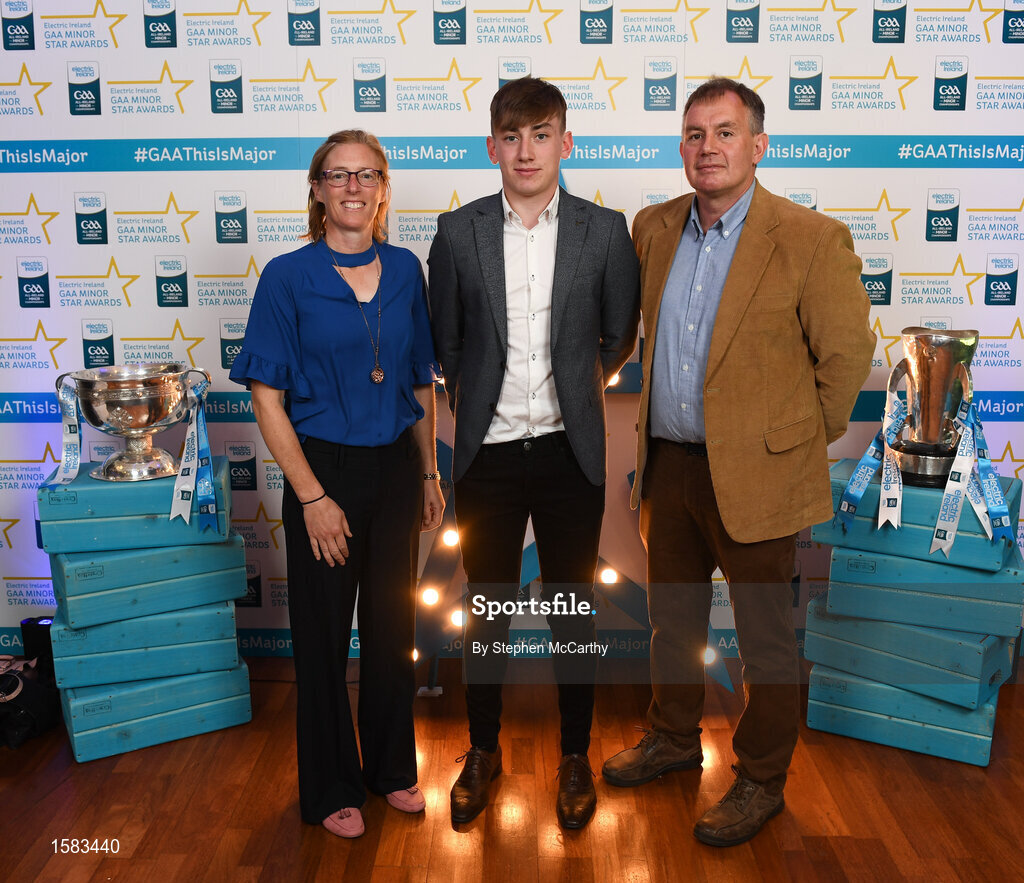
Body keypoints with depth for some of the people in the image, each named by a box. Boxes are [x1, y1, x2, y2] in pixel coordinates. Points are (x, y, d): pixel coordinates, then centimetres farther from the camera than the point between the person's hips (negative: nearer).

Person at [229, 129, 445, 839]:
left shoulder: (405, 271, 3)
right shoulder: (287, 278, -9)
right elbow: (268, 399, -9)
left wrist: (429, 472, 9)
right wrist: (313, 497, -13)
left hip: (396, 468, 4)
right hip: (323, 469, -3)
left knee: (393, 622, 15)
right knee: (325, 633, 9)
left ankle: (393, 766, 36)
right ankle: (332, 787, 29)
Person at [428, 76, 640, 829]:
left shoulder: (605, 231, -2)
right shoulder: (459, 232, -1)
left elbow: (620, 336, 11)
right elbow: (445, 342, 9)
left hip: (568, 451, 0)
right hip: (487, 453, 1)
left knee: (573, 606, 11)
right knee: (487, 605, 13)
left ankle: (576, 755, 30)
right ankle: (484, 750, 33)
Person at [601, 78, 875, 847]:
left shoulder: (812, 239, -12)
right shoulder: (654, 229, 5)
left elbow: (848, 353, -7)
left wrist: (799, 440, -2)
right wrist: (655, 436, 15)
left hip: (755, 472, -5)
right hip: (669, 462, 6)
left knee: (766, 637, 10)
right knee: (672, 616, 21)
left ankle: (761, 780, 30)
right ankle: (674, 738, 43)